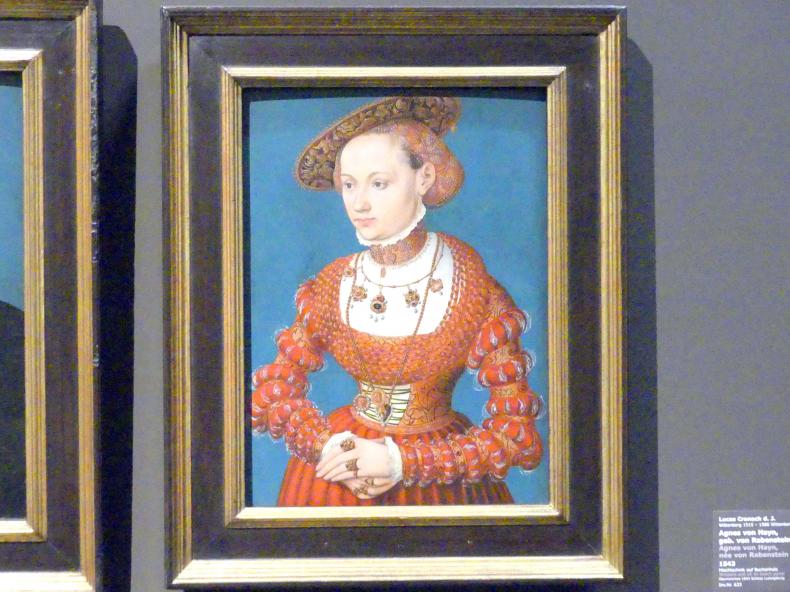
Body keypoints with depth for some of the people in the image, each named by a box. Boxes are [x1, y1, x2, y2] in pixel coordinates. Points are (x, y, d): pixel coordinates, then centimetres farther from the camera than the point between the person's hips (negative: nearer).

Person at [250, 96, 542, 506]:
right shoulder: (333, 285, -6)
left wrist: (401, 461, -21)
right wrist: (333, 450, -16)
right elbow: (270, 393, 1)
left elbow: (517, 431, -15)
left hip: (441, 483, -2)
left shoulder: (473, 287, -15)